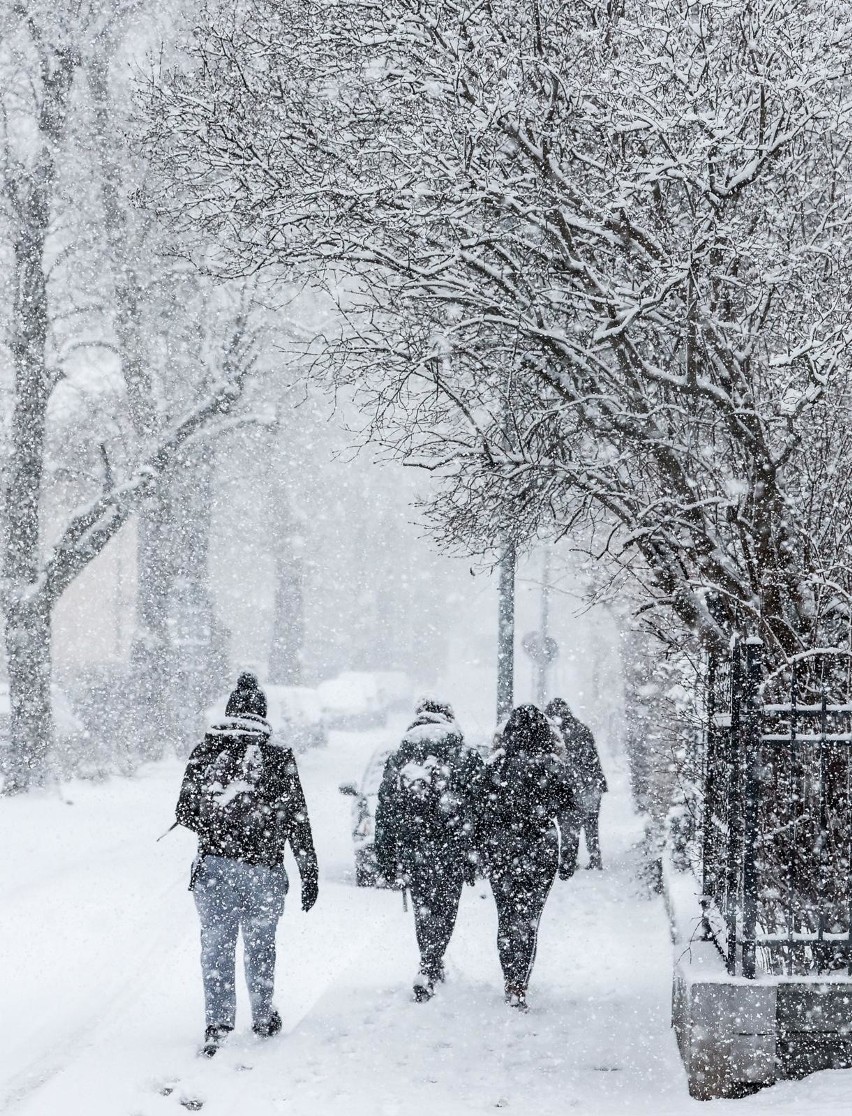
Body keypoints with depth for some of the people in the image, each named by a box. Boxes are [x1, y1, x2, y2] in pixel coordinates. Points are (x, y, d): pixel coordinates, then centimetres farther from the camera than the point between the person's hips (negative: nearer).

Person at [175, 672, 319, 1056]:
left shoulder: (206, 750, 2)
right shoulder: (279, 755, -3)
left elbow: (184, 813, 6)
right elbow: (297, 818, -1)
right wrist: (309, 873, 5)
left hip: (213, 865, 0)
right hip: (264, 868, 0)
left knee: (216, 946, 7)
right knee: (260, 946, 16)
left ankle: (218, 1023, -2)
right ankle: (263, 1019, 28)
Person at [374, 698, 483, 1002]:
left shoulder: (397, 758, 8)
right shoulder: (466, 757, 2)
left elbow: (384, 812, 8)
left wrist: (387, 859, 13)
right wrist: (475, 855, 3)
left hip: (410, 849, 2)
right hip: (451, 850, -2)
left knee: (423, 908, 17)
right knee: (443, 909, 5)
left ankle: (432, 965, 28)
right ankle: (428, 970, -7)